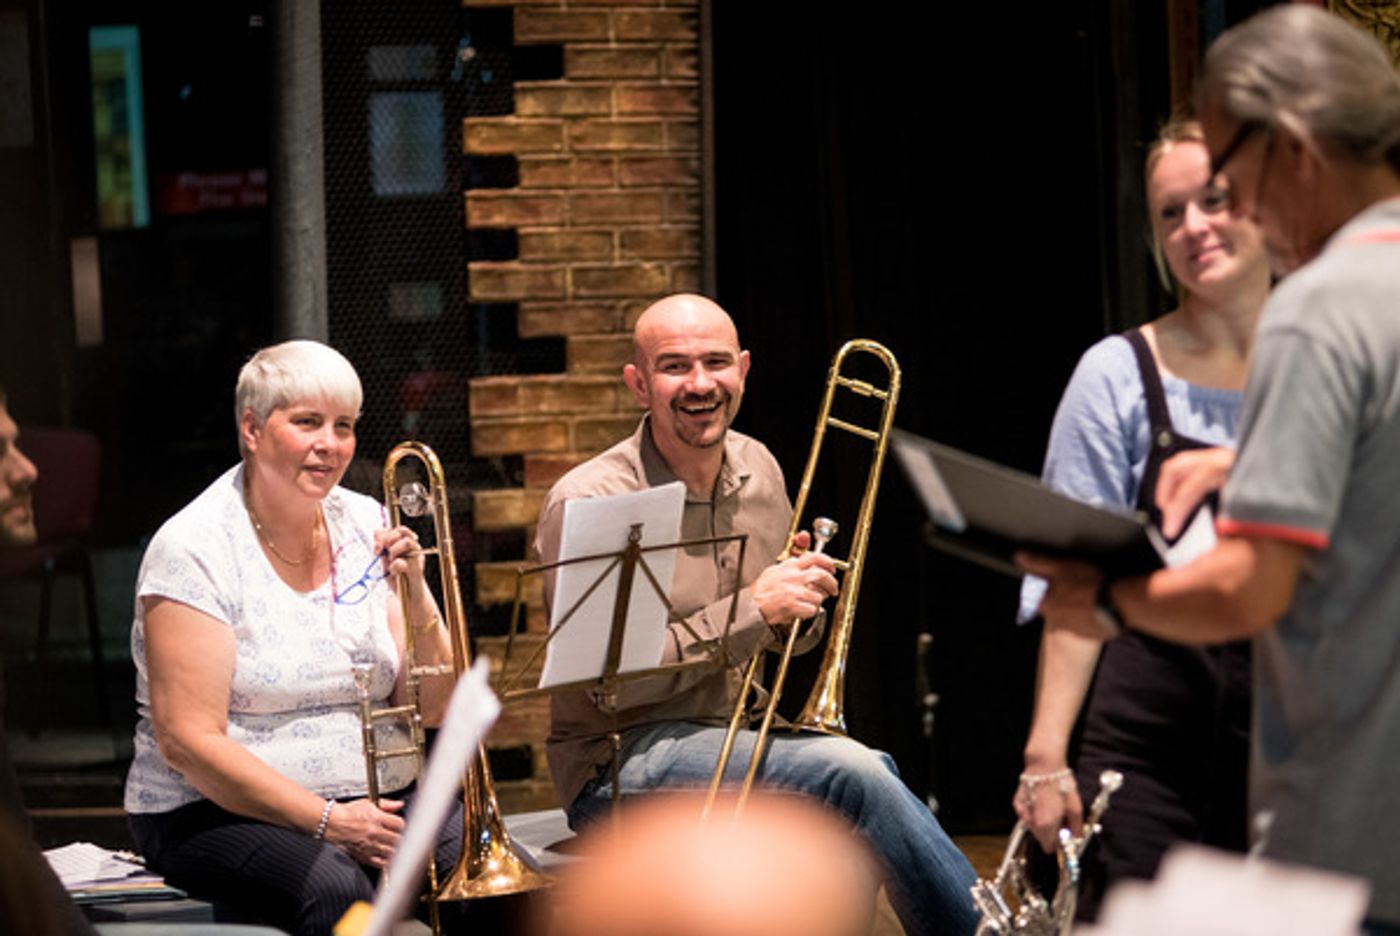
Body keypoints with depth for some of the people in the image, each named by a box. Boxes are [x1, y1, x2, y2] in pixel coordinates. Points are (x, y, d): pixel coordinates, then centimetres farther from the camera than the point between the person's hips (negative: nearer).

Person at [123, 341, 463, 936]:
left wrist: (418, 598, -9)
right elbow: (189, 743, -14)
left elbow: (430, 708, 9)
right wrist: (327, 820, -20)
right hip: (220, 813, -5)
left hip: (376, 799, 5)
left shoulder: (365, 527, 9)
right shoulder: (193, 548, -7)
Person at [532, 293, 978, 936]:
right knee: (850, 773, -27)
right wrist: (754, 610, -23)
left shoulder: (758, 470, 8)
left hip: (744, 737, 7)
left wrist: (800, 597, -5)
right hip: (622, 764, -7)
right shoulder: (587, 503, -14)